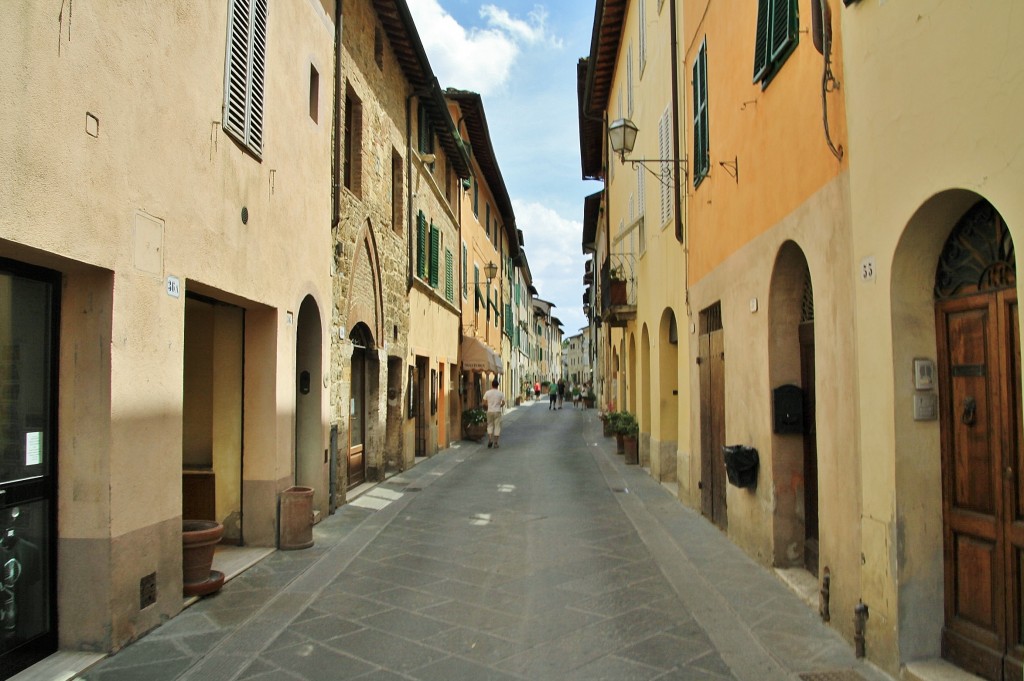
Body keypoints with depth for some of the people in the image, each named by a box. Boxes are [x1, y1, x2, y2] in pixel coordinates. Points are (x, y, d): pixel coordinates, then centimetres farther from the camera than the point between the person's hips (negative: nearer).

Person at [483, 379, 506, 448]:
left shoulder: (487, 393, -3)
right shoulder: (500, 393, -5)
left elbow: (484, 402, 1)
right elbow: (503, 403, -4)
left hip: (490, 411, 1)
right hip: (497, 411, -1)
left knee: (490, 425, 15)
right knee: (497, 426, 5)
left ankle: (490, 440, 2)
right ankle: (495, 443, 5)